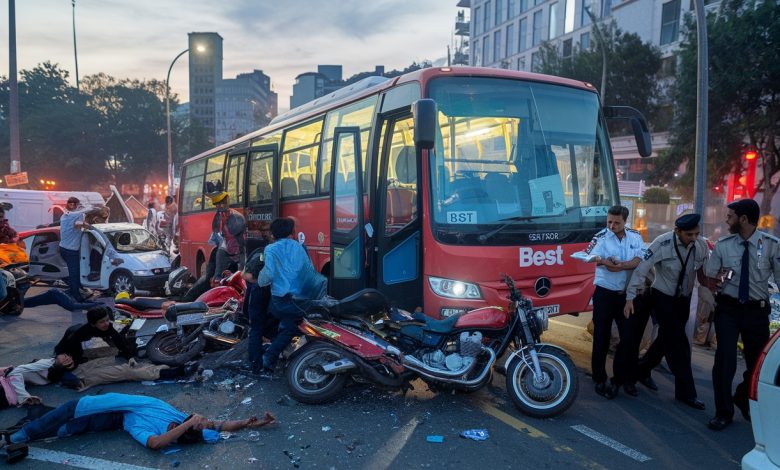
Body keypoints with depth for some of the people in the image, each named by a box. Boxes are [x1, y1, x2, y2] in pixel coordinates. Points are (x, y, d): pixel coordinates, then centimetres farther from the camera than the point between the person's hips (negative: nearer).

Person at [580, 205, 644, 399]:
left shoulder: (635, 236, 3)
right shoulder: (601, 237, -7)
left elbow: (640, 260, -10)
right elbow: (592, 256, -24)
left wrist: (621, 265, -26)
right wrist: (601, 260, -46)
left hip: (627, 294, 3)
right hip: (604, 293, -3)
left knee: (629, 337, 5)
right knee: (601, 338, 2)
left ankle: (622, 378, 20)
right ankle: (600, 380, 12)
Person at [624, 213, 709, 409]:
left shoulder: (702, 246, -11)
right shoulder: (662, 244, -24)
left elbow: (704, 274, 1)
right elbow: (641, 269, -21)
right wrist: (630, 298, -21)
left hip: (684, 299, 5)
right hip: (663, 298, -5)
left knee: (668, 338, 15)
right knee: (678, 342, -5)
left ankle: (642, 369, 37)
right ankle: (686, 391, 6)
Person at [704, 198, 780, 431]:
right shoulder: (722, 245, -4)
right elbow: (710, 278, 6)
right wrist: (717, 280, -17)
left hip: (757, 310, 0)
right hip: (728, 308, 0)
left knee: (758, 361, 14)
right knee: (725, 359, -5)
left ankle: (743, 400, 43)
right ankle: (723, 412, 14)